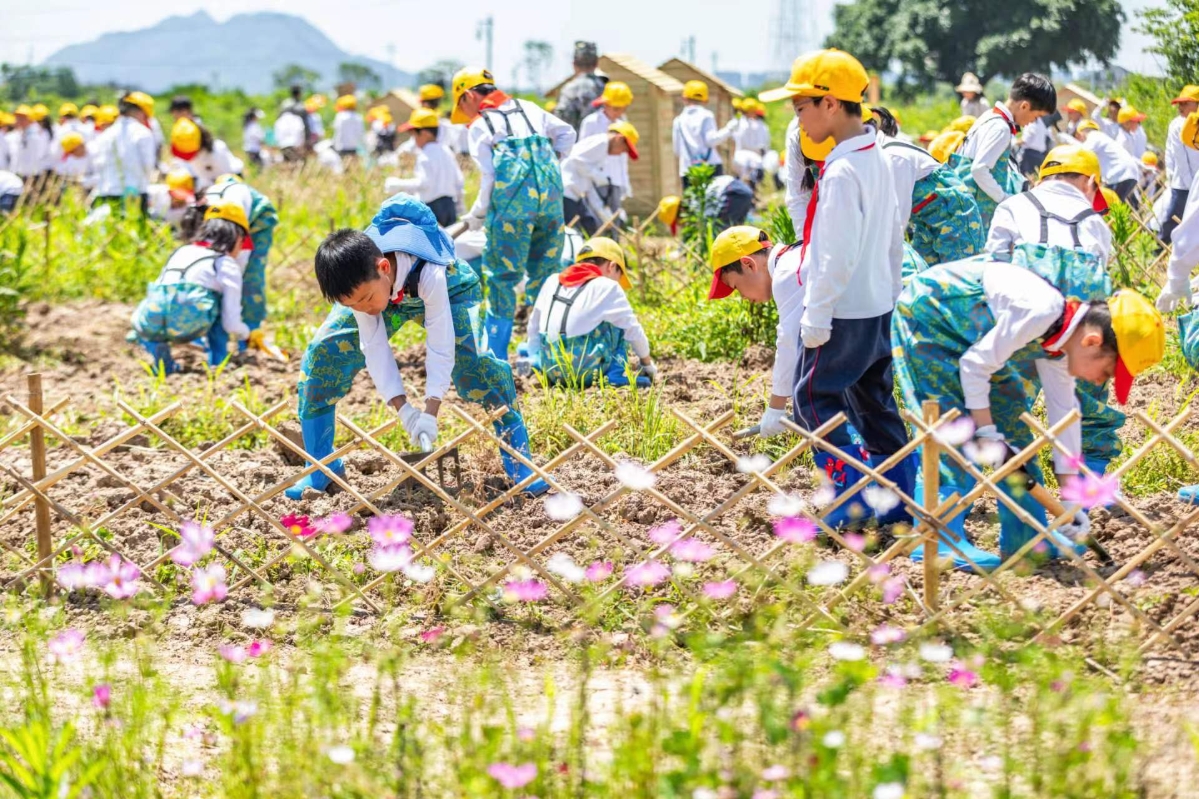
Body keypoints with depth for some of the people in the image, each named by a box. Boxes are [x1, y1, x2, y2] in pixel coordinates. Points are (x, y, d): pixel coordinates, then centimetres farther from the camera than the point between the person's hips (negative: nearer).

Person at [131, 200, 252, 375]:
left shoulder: (181, 252, 30)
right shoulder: (227, 265, 15)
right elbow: (232, 325, 10)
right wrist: (246, 333, 35)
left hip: (150, 324, 4)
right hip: (188, 325, -4)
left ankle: (157, 350, 10)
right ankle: (218, 363, 20)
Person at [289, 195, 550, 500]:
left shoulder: (430, 274, -45)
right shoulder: (359, 284, -33)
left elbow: (440, 346, -40)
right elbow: (374, 346, -28)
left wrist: (430, 413, -44)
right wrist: (402, 408, -35)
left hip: (450, 290, -3)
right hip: (387, 292, 3)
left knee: (477, 359, -29)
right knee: (321, 355, -14)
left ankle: (517, 459, -13)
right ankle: (323, 468, 0)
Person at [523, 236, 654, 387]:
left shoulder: (552, 281, 15)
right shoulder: (607, 287, 0)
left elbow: (533, 325, 22)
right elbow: (633, 330, 8)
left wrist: (535, 359, 35)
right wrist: (647, 363, 23)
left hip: (550, 372, 6)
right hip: (585, 372, -6)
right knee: (618, 323, 14)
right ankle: (616, 374, 5)